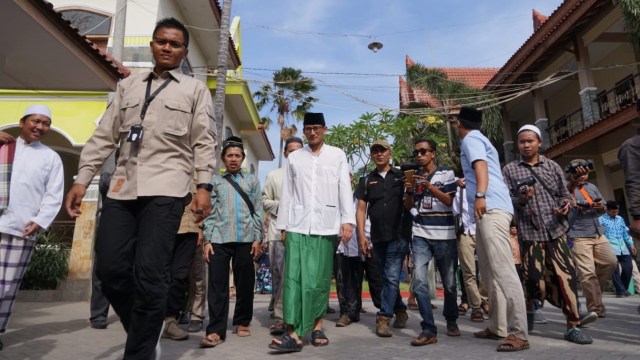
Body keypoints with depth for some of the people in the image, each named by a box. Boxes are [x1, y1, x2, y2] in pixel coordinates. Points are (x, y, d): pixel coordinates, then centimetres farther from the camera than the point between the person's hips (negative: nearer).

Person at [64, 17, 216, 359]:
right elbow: (104, 136, 16)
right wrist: (82, 179, 7)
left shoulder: (195, 89, 11)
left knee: (148, 275, -9)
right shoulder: (127, 85, 21)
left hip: (166, 188, -4)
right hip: (122, 186, 4)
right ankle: (145, 331, 24)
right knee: (111, 270, 1)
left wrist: (204, 185, -9)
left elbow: (204, 142, 3)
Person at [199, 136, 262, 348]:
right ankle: (216, 330, 2)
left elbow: (257, 211, 9)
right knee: (217, 285, -2)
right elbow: (210, 212, 7)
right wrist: (207, 240, -1)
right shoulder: (215, 181, 13)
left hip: (245, 239, 1)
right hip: (219, 239, 0)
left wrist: (257, 239, 1)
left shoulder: (252, 181, 14)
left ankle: (242, 322, 23)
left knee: (245, 284, 7)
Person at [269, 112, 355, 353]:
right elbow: (287, 193, 10)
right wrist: (283, 225, 6)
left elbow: (345, 189, 2)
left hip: (326, 225, -1)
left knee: (320, 279, 6)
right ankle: (295, 334, -5)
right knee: (295, 278, -6)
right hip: (297, 225, 1)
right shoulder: (294, 158, 12)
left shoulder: (337, 155, 9)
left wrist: (347, 220, -7)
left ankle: (317, 327, 20)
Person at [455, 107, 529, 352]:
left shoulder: (470, 139, 1)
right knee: (490, 273, 10)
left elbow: (481, 166, -17)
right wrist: (467, 183, 50)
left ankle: (519, 334, -14)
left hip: (491, 209, -10)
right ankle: (497, 327, 15)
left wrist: (480, 195, -29)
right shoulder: (480, 139, 28)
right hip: (488, 211, 10)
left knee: (504, 271, -14)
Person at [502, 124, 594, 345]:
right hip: (530, 232, -2)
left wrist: (565, 205, -9)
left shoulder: (553, 166, 12)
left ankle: (573, 327, 9)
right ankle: (529, 307, 29)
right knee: (534, 278, -2)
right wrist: (520, 200, -20)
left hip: (556, 230, 2)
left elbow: (564, 194, 12)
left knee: (566, 277, -3)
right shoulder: (510, 170, 4)